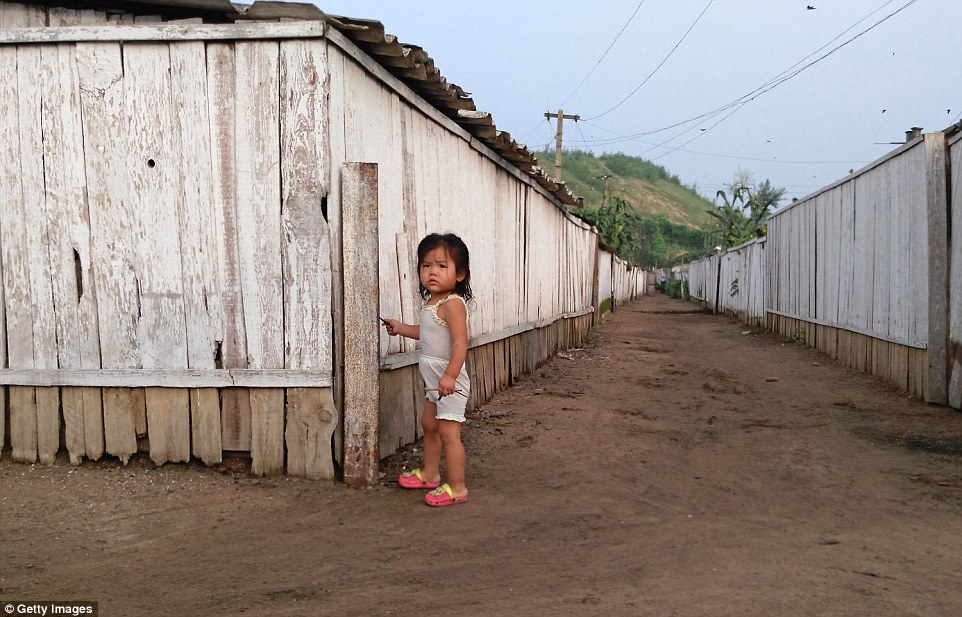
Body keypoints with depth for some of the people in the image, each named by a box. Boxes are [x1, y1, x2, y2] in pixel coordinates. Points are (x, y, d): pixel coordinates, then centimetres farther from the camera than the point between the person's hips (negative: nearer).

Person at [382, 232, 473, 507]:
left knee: (448, 433, -7)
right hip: (434, 379, 11)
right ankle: (430, 473, 40)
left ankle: (457, 487, 2)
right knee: (429, 425, 22)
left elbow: (460, 342, -29)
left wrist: (449, 375, -35)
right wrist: (399, 328, 28)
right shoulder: (431, 302, 10)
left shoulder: (452, 303, -21)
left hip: (450, 380, -11)